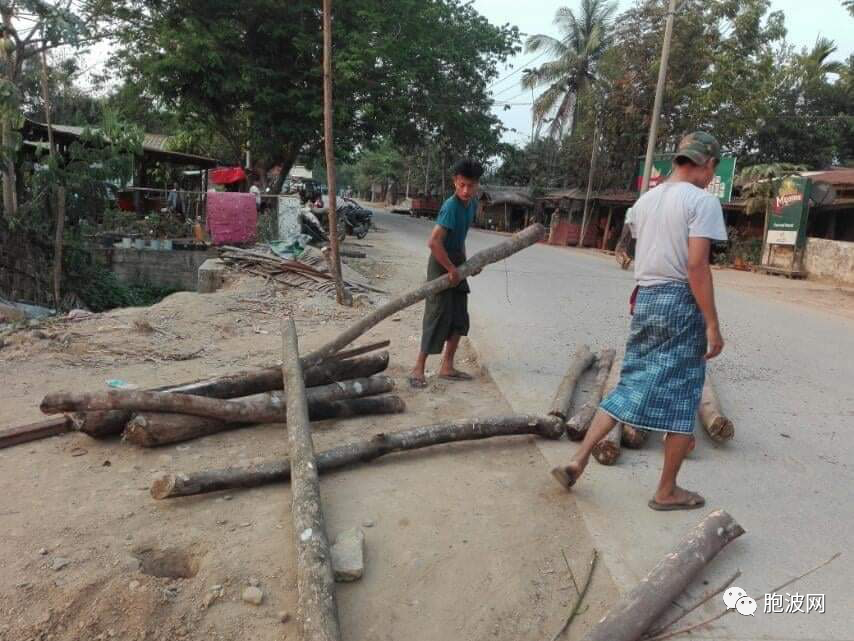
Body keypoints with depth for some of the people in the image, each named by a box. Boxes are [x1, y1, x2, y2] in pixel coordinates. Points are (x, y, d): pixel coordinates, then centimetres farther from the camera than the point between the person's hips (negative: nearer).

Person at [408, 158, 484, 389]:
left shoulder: (472, 204, 4)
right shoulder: (451, 207, -24)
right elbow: (433, 242, -33)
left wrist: (464, 263, 15)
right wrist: (451, 269, -24)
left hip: (456, 263, 9)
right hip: (441, 265, -9)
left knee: (460, 318, 10)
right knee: (438, 315, -9)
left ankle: (447, 367, 18)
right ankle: (418, 369, -1)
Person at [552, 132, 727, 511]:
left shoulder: (645, 201, 12)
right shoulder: (702, 201, -9)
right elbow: (697, 266, -17)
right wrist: (712, 324, -14)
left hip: (645, 299, 6)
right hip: (681, 301, -6)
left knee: (629, 387, 14)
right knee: (681, 399, 5)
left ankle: (578, 460, 10)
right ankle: (667, 491, 17)